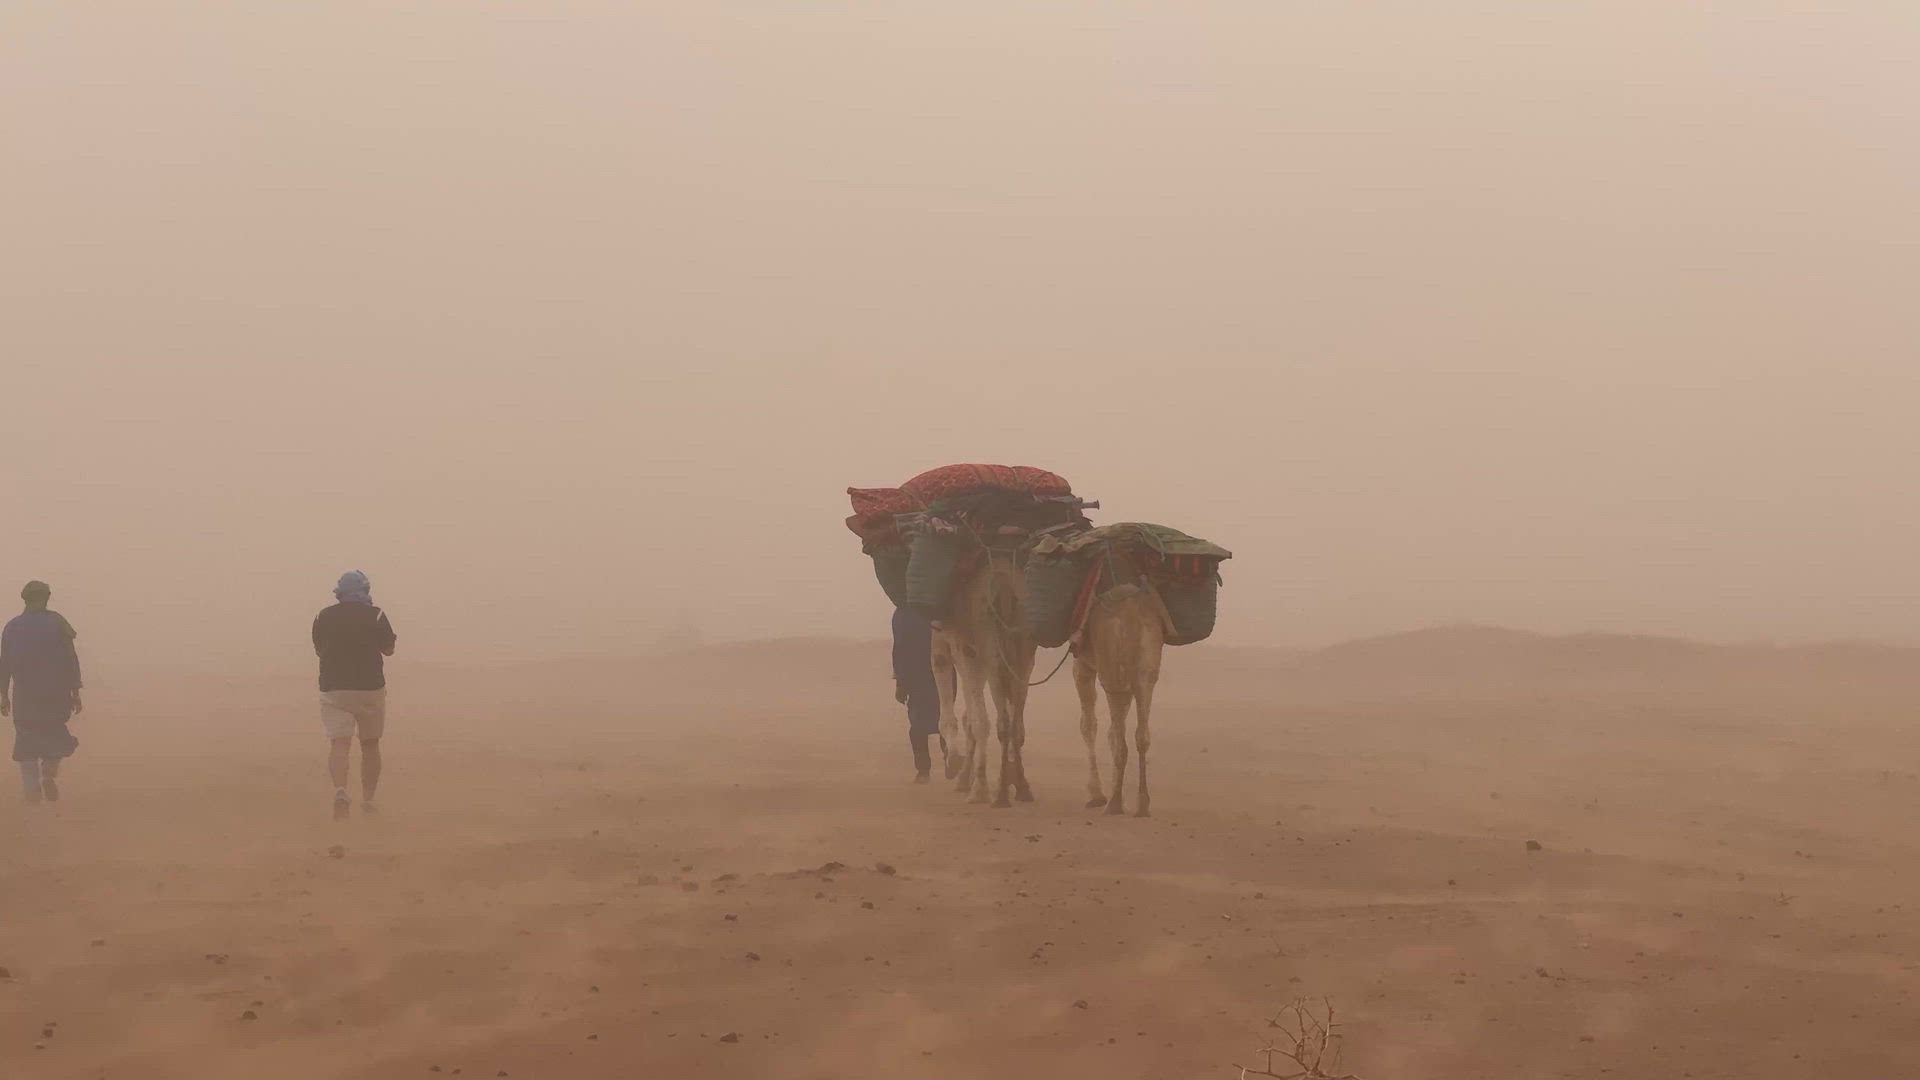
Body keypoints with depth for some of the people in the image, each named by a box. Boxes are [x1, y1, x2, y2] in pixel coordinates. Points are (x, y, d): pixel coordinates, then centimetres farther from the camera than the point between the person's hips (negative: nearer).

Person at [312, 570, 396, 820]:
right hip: (370, 688, 0)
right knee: (370, 744, 15)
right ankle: (367, 800, 19)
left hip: (333, 689, 0)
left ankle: (340, 790, -31)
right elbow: (388, 649, 4)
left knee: (340, 743, -6)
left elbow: (319, 651, 12)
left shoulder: (324, 617, -1)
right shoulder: (375, 616, -6)